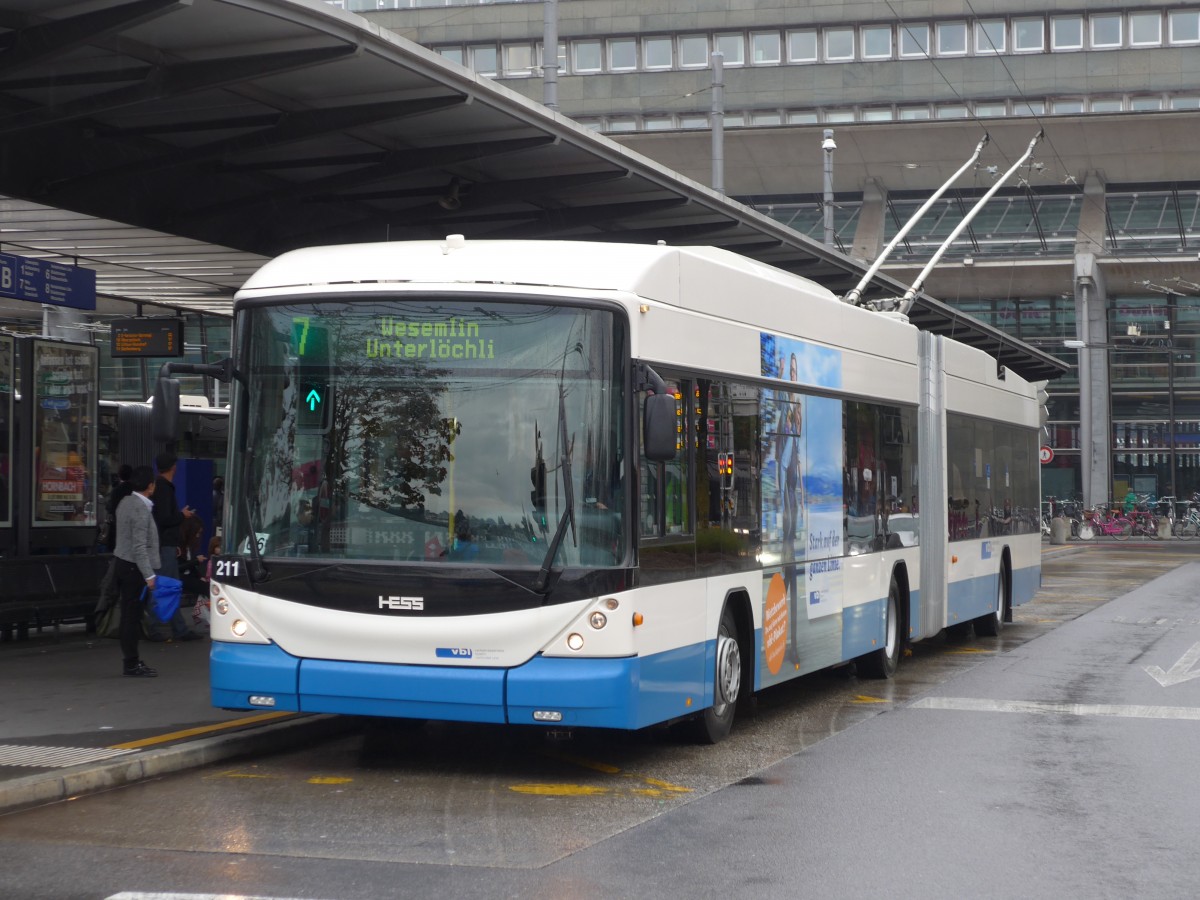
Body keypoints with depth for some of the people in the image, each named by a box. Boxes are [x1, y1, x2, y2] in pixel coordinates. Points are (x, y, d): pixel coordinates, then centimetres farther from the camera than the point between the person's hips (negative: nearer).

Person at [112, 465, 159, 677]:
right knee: (133, 614, -5)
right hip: (134, 567, -9)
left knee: (129, 614, 12)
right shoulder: (141, 509, -18)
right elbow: (139, 547, -22)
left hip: (123, 562, 9)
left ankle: (130, 660, 18)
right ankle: (131, 664, -3)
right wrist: (149, 575, -21)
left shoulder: (126, 502, 10)